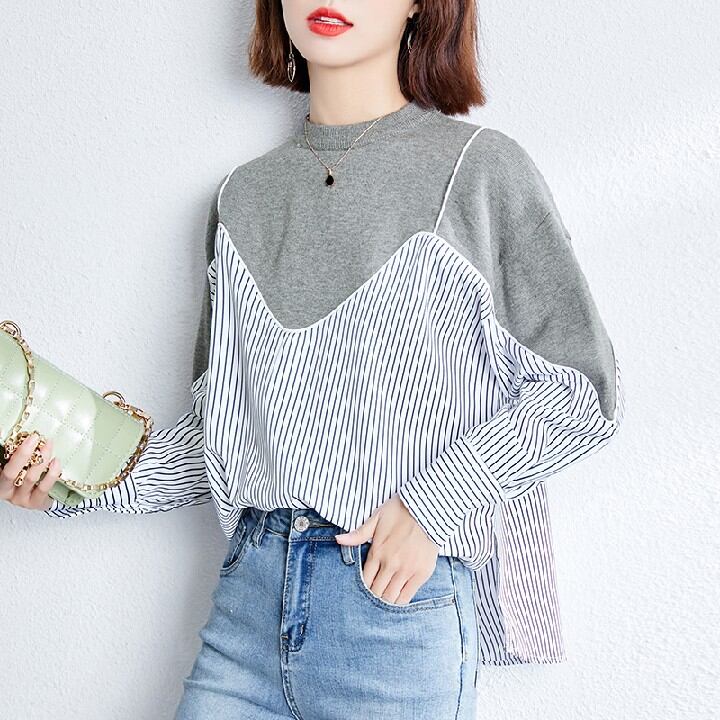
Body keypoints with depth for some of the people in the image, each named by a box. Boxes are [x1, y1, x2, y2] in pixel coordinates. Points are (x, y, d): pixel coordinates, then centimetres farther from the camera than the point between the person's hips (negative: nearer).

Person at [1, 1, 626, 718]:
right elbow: (221, 423, 13)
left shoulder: (479, 167, -2)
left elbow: (583, 388, -3)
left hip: (402, 603, -3)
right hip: (249, 594, 4)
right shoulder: (242, 195, 11)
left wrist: (431, 505, -12)